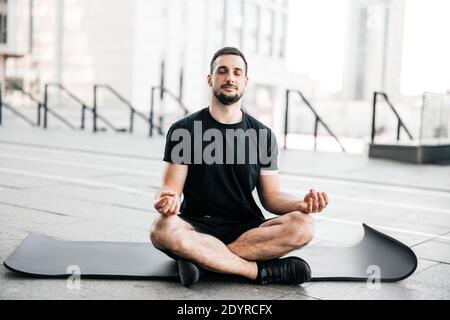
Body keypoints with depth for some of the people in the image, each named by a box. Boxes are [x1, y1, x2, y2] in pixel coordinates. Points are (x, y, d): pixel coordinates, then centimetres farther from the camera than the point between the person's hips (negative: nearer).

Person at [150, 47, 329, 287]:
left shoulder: (263, 135, 8)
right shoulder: (183, 130, 2)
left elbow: (271, 197, 7)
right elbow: (171, 189, -4)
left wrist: (302, 203, -15)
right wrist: (167, 201, -29)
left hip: (246, 230, 2)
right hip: (197, 227, -2)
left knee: (302, 226, -26)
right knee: (163, 230, -35)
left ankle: (200, 258, -26)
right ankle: (262, 271, -27)